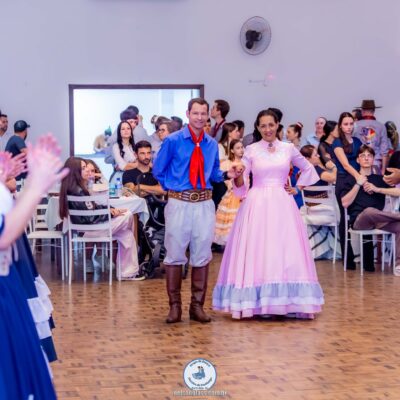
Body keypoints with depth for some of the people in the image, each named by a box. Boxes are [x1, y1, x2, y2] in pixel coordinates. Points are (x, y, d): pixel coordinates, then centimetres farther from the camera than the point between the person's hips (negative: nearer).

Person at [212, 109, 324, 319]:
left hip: (282, 206, 2)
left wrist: (297, 188, 12)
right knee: (257, 251, -4)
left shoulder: (289, 149, 8)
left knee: (285, 251, 0)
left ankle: (289, 302, 6)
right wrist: (238, 174, -19)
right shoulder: (251, 150, 4)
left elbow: (308, 170, 23)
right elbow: (241, 185, 2)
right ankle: (259, 303, 0)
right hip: (257, 206, -2)